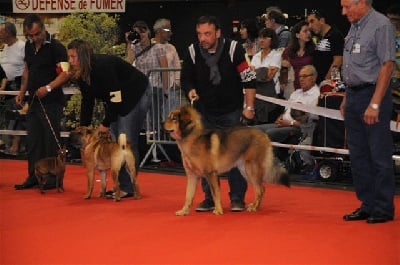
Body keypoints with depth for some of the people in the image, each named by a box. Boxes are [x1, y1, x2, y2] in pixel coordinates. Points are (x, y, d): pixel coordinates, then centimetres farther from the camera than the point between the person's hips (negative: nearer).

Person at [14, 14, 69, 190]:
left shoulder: (55, 47, -13)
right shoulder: (29, 46, 10)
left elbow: (65, 73, -19)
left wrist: (48, 87, -28)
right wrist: (22, 92, 16)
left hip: (51, 101, -8)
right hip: (34, 100, 8)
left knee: (51, 140, -3)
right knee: (33, 140, 11)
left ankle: (53, 178, 6)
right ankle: (34, 177, 19)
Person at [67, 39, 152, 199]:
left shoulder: (103, 66, -31)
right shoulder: (81, 73, -5)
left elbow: (116, 98, -29)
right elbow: (87, 101, 4)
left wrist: (106, 124, -21)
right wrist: (83, 128, -1)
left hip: (137, 95, -9)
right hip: (115, 101, 9)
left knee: (126, 142, -14)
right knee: (113, 142, 4)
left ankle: (127, 188, -12)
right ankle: (120, 185, 9)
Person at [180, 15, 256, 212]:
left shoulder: (233, 49, -17)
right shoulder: (193, 51, -9)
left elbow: (249, 79, -10)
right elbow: (185, 78, 5)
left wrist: (249, 107, -10)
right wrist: (190, 91, -16)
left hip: (231, 111, -3)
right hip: (204, 112, 3)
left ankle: (237, 198, 6)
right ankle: (210, 198, 12)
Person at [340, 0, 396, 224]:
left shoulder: (381, 25, -12)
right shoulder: (355, 27, 14)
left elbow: (387, 66, -17)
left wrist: (375, 104, -21)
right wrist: (347, 97, 16)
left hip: (373, 95, -9)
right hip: (354, 95, 9)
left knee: (380, 155, -3)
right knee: (358, 155, 12)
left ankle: (384, 209, 4)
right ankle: (367, 205, 20)